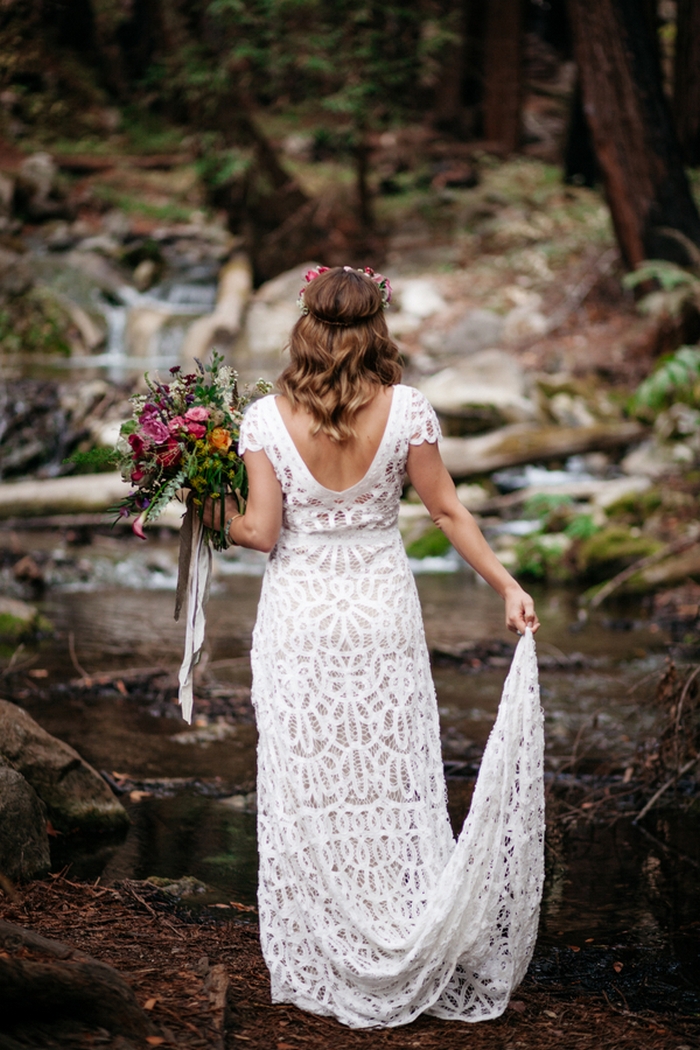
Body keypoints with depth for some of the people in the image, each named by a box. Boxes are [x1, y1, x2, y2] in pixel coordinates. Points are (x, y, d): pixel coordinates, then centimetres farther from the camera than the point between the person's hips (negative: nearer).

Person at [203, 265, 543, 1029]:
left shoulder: (268, 418, -10)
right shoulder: (405, 410, -8)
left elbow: (263, 532, -10)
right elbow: (448, 513, -4)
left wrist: (217, 517, 10)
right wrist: (507, 585, 4)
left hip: (299, 616, -1)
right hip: (383, 612, 1)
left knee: (308, 791, 9)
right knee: (393, 781, 11)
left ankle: (320, 970, 18)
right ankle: (407, 961, 17)